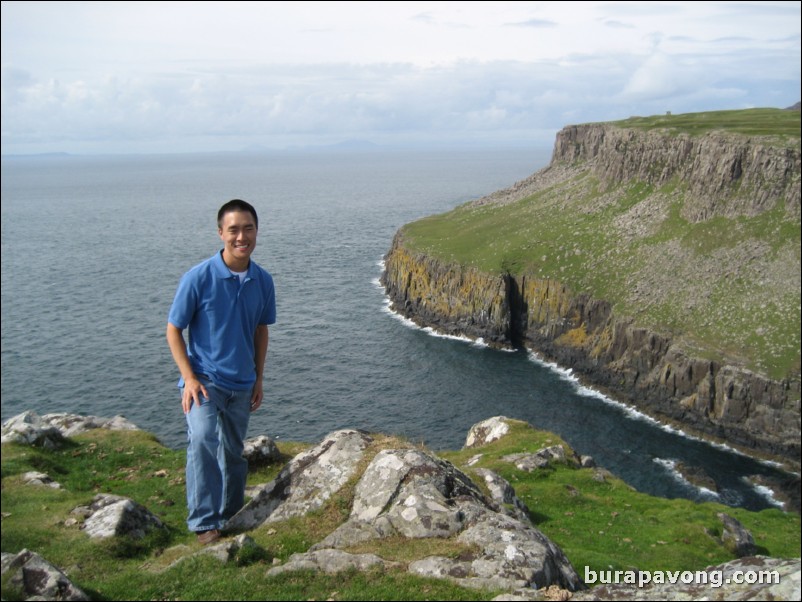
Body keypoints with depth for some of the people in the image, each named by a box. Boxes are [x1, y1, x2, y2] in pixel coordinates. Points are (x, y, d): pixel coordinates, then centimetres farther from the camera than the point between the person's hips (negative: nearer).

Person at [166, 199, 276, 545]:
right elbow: (173, 330, -8)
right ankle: (204, 522, -17)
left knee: (234, 452, 17)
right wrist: (189, 378, -15)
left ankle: (231, 513, 37)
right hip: (205, 380, -5)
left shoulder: (263, 281, 0)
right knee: (203, 441, -26)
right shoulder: (198, 278, -15)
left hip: (242, 384, 5)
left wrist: (259, 378, 12)